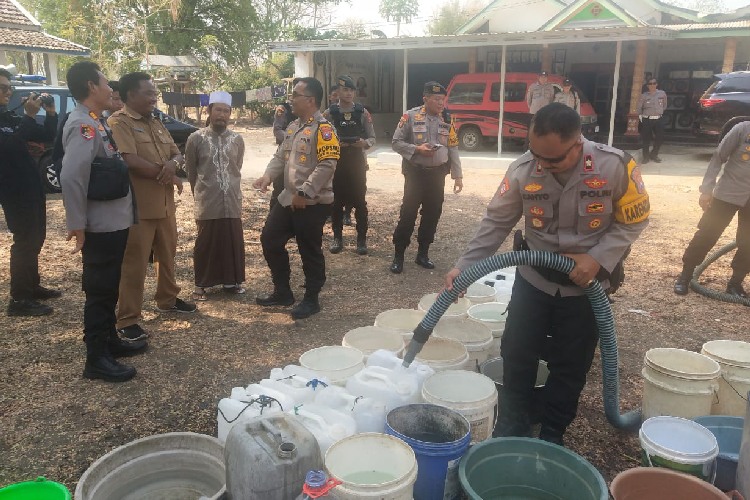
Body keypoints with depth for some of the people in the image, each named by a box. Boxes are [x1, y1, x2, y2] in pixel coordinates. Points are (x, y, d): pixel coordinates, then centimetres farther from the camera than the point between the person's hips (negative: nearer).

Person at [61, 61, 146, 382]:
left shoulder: (96, 122, 12)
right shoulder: (83, 125, -19)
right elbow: (71, 177, -28)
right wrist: (77, 224, -25)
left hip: (114, 222, 10)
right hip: (100, 227, -10)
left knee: (109, 287, 19)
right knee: (99, 290, 0)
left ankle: (109, 340, 34)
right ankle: (96, 359, 11)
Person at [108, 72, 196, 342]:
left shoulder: (156, 123, 15)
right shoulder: (118, 123, -11)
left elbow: (177, 153, 14)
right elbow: (130, 161, -23)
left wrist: (172, 163, -11)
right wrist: (166, 175, -11)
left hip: (164, 204, 8)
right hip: (137, 206, -8)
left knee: (167, 254, 20)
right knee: (134, 264, -3)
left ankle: (168, 300, 39)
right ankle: (127, 320, 7)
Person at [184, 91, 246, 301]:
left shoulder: (237, 139, 4)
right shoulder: (196, 138, -4)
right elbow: (190, 171, 6)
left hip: (232, 201, 3)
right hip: (207, 203, -3)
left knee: (233, 242, 9)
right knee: (206, 244, 5)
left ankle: (231, 280, 24)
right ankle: (201, 284, 18)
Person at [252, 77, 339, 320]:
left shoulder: (322, 128, -15)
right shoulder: (293, 126, 14)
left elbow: (327, 166, -23)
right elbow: (280, 156, 17)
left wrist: (304, 193, -23)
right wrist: (267, 175, -2)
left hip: (312, 203, -9)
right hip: (288, 199, 9)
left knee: (310, 252, 2)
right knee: (269, 239, 13)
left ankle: (311, 300, 20)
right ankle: (282, 292, 27)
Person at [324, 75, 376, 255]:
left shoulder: (363, 113, 1)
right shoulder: (329, 113, -1)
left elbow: (372, 138, 3)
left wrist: (364, 143, -18)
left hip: (357, 163, 0)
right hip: (336, 163, 0)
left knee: (359, 202, 3)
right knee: (336, 201, 7)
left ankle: (362, 239, 13)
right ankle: (337, 237, 19)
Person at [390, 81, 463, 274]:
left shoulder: (447, 120, 4)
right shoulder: (411, 116, -7)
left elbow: (453, 149, 6)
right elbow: (396, 142, -6)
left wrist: (458, 176, 1)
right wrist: (417, 149, -21)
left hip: (437, 174, 4)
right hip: (416, 173, -4)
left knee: (433, 213, 9)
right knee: (408, 213, -3)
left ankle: (423, 253, 24)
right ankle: (398, 255, 8)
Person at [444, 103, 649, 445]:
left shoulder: (615, 166, -21)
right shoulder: (523, 170, -17)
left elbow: (633, 220, -8)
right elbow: (496, 223, -9)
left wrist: (598, 258, -21)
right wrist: (464, 266, -18)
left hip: (585, 285, -1)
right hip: (533, 278, 1)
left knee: (570, 366, 11)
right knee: (516, 356, 8)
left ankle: (552, 437, 31)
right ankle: (509, 431, 30)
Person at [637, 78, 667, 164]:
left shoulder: (662, 94, 3)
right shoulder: (644, 95, -3)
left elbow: (664, 105, 16)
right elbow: (639, 107, 6)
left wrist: (660, 112, 15)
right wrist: (640, 115, 0)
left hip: (658, 119, 2)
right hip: (646, 120, -2)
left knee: (660, 138, 2)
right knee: (646, 139, -1)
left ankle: (654, 154, 21)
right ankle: (646, 157, 12)